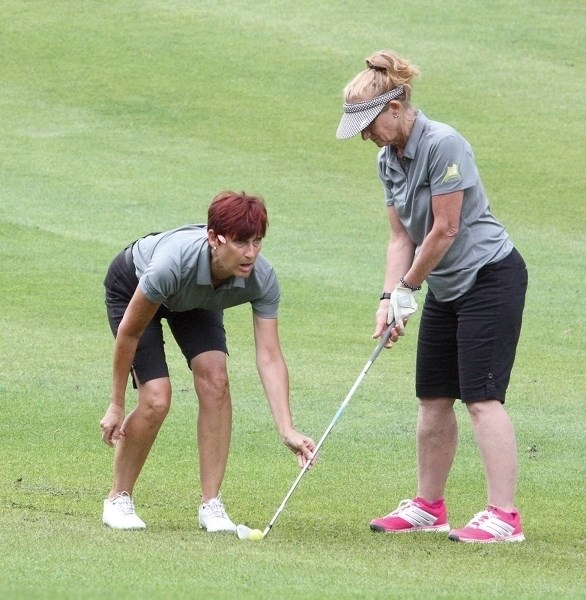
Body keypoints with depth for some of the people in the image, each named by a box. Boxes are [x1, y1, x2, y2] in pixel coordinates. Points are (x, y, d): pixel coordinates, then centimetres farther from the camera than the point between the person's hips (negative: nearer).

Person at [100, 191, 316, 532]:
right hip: (131, 287, -4)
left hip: (195, 300, 4)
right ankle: (118, 500, 5)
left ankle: (211, 505, -8)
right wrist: (117, 406, -22)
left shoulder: (262, 278, -32)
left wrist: (287, 430, -42)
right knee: (157, 399, -17)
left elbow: (270, 356, -31)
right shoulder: (174, 263, -43)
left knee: (215, 380, -18)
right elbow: (129, 332, -29)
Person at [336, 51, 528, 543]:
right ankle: (429, 506, 21)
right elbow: (401, 236, 8)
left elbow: (445, 229, -20)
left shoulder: (443, 145, -21)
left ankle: (504, 516, -16)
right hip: (446, 287, 9)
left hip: (490, 276, -9)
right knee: (433, 398, 11)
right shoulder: (389, 159, 6)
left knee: (482, 397, -14)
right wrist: (391, 298, -5)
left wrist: (408, 288, -9)